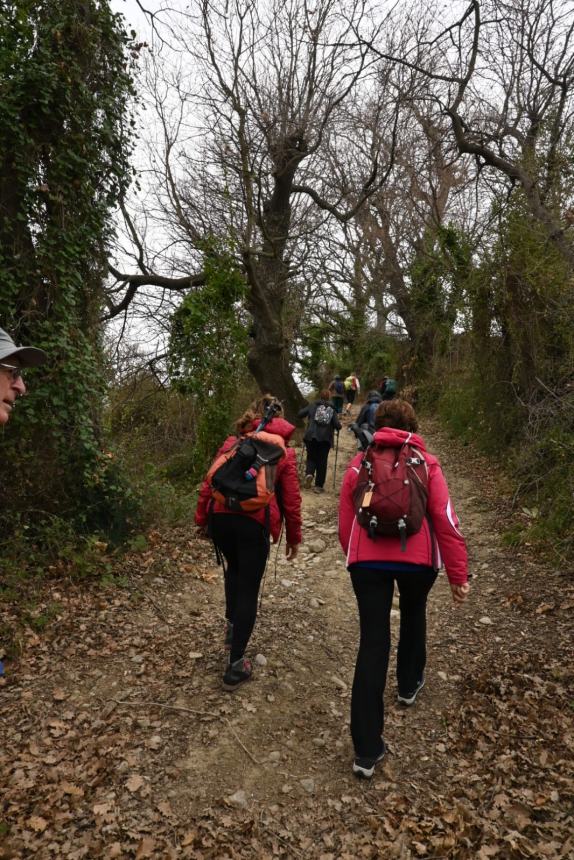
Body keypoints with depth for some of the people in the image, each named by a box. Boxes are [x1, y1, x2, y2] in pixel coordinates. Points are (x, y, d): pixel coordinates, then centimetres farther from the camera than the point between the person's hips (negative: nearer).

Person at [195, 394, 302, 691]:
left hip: (221, 516, 3)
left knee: (234, 568, 32)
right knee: (248, 589, 7)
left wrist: (202, 518, 20)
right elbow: (291, 499, 6)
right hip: (255, 522, -3)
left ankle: (231, 626, 31)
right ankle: (236, 665, 10)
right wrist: (294, 537, 16)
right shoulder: (284, 451, 7)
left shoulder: (231, 443, 13)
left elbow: (209, 483, 11)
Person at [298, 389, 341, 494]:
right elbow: (338, 425, -3)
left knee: (311, 457, 17)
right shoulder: (332, 409, 5)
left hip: (311, 436, 0)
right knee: (322, 461, 7)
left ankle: (309, 474, -11)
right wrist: (337, 427, 20)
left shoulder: (312, 405, 5)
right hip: (325, 438, 0)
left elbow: (300, 414, 1)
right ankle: (319, 485, 7)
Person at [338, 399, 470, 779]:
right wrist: (459, 574, -1)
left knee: (372, 643, 3)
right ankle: (409, 684, 50)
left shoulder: (359, 463, 8)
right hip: (417, 558, 0)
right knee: (413, 614, 31)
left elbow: (345, 522, 9)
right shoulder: (426, 463, 3)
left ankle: (367, 751, 3)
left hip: (367, 559, 0)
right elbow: (445, 520, -5)